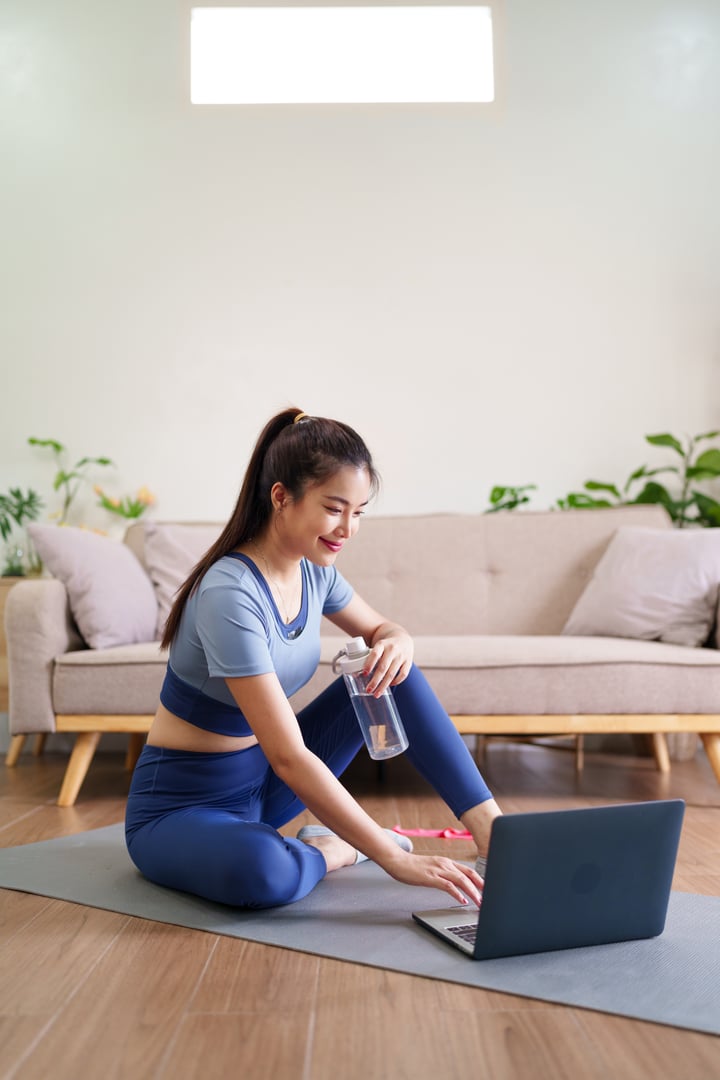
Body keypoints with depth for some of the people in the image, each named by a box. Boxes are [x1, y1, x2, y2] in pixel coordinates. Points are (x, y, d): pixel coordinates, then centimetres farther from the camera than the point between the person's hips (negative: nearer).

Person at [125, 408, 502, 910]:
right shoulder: (230, 594, -29)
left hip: (257, 784, 8)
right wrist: (394, 858, -32)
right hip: (179, 808, -7)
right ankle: (332, 851, -7)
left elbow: (383, 629, 14)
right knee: (260, 871, -41)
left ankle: (490, 827, -7)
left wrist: (398, 644, -13)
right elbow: (288, 757, -32)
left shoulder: (314, 570, -4)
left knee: (392, 671, -5)